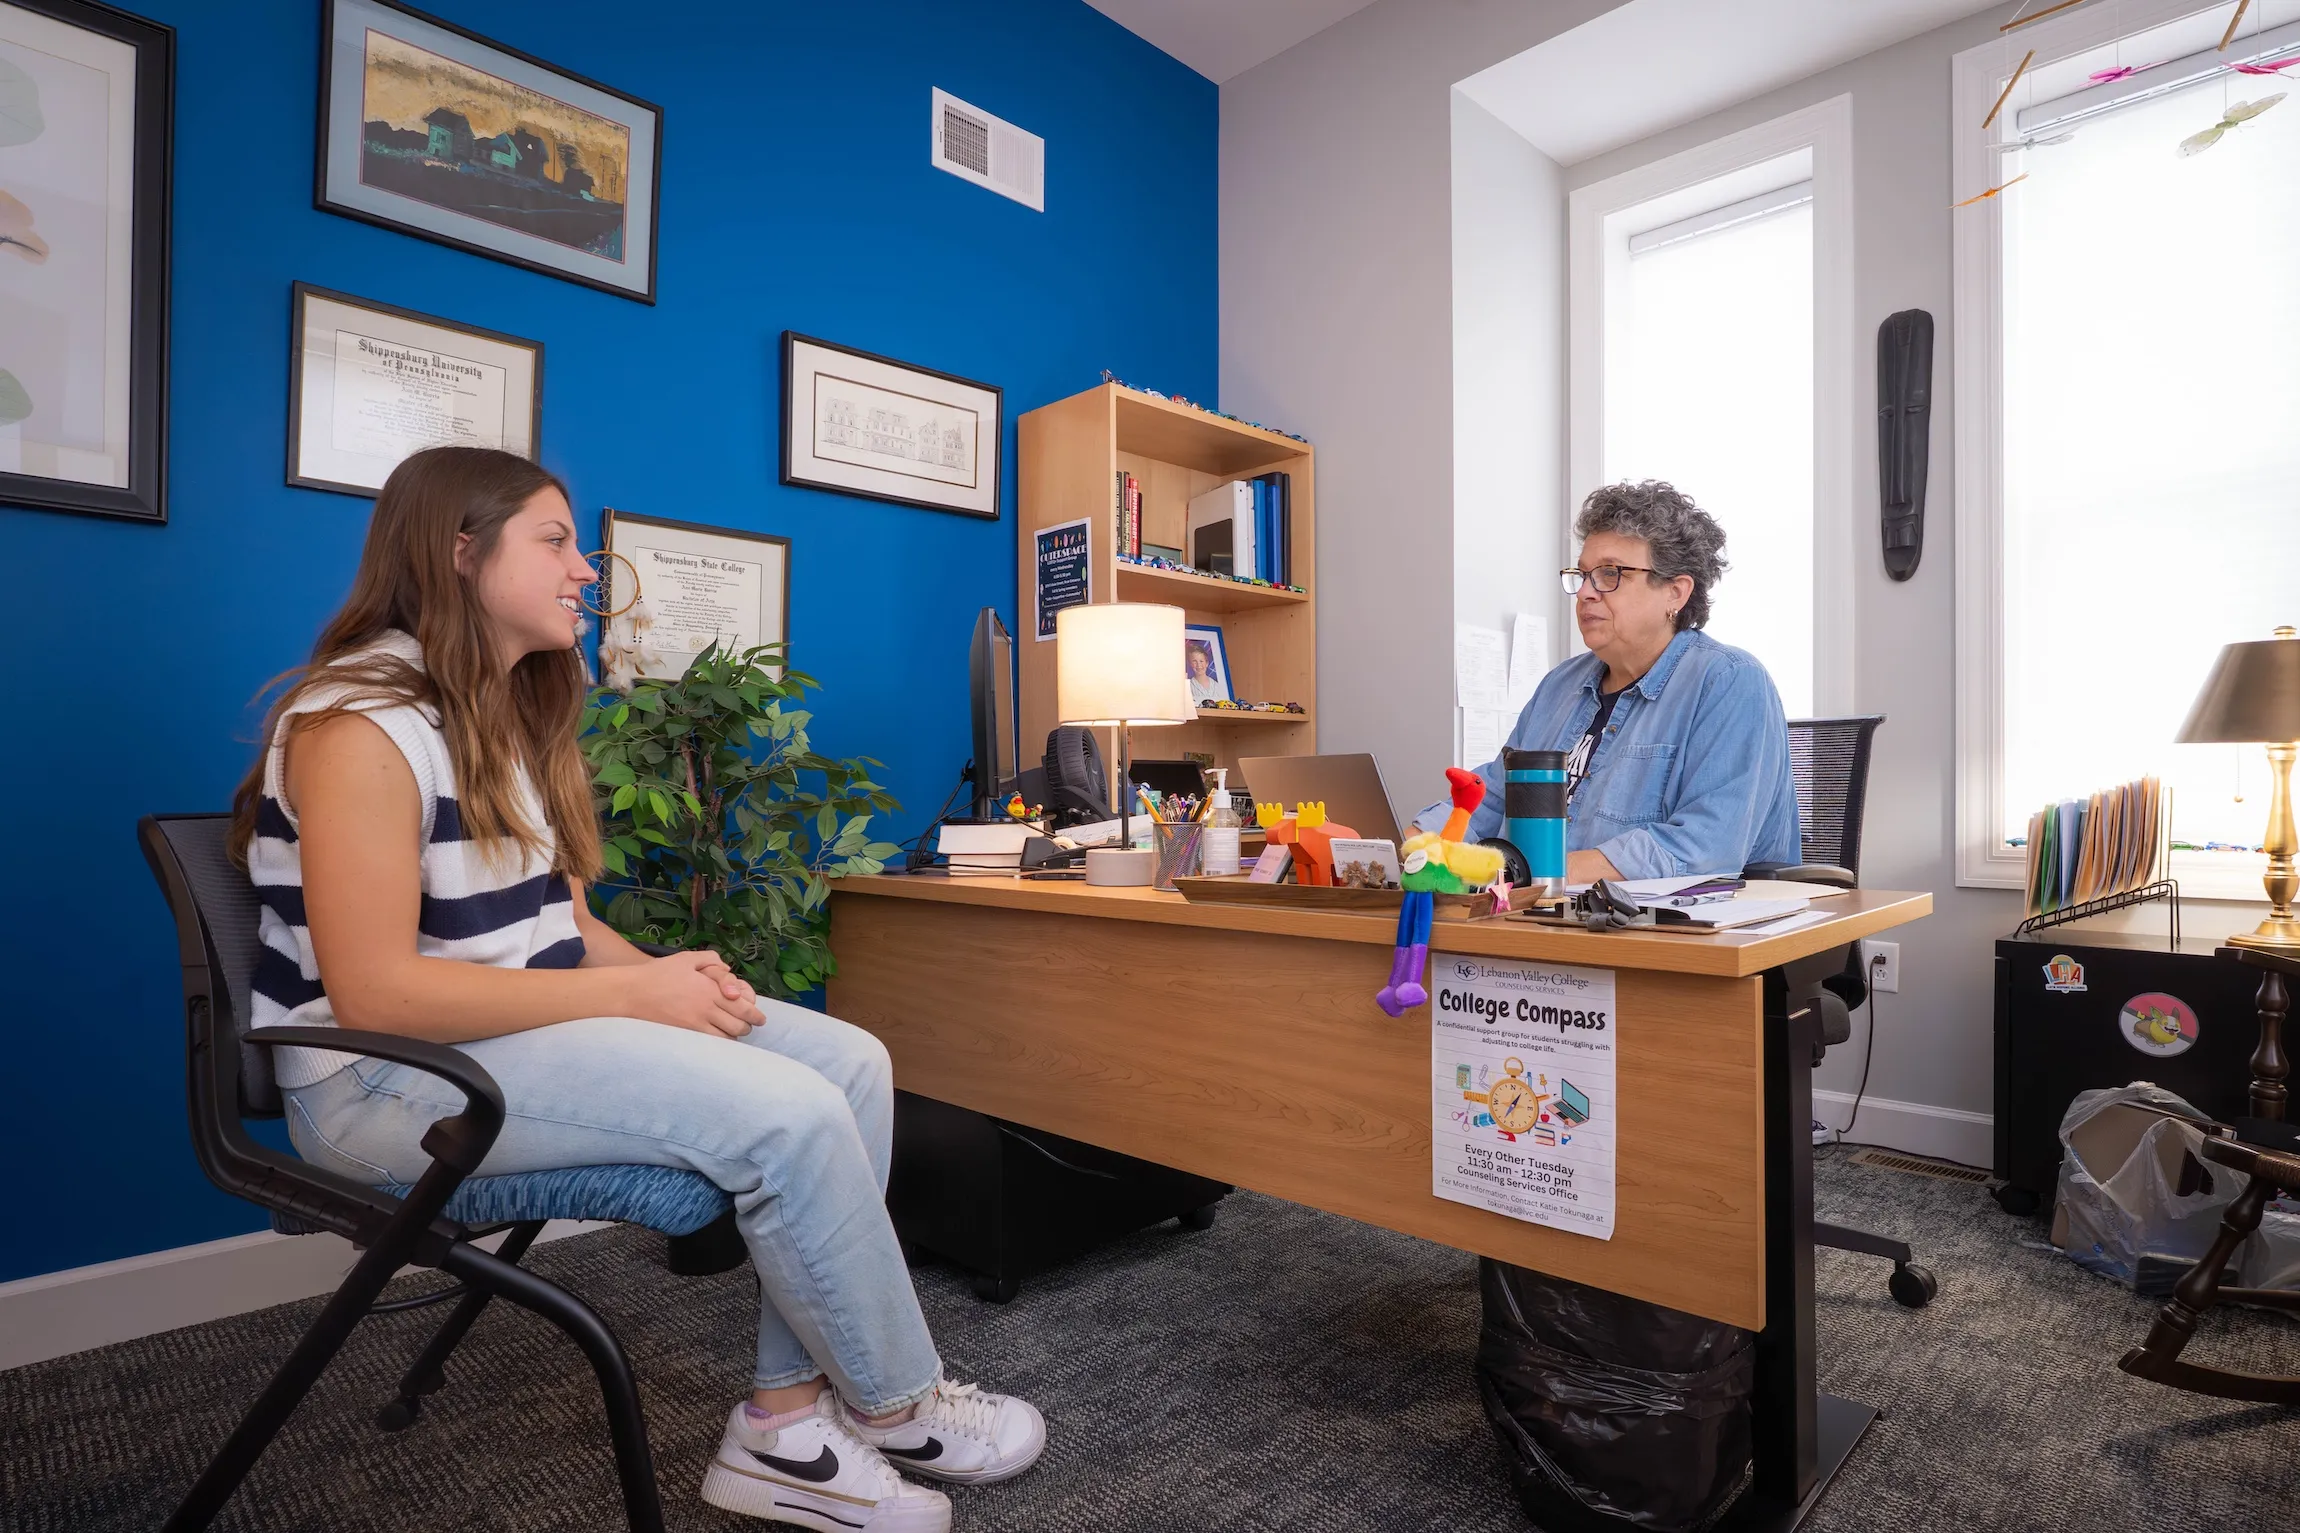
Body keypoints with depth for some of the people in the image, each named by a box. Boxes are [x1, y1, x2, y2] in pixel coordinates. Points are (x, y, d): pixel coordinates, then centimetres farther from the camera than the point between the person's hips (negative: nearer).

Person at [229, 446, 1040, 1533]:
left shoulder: (513, 714, 13)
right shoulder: (362, 719, -15)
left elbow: (555, 923, 11)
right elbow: (375, 993, -23)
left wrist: (668, 976, -9)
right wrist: (634, 996, -21)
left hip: (529, 1025, 9)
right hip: (392, 1075, -9)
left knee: (850, 1064, -8)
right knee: (788, 1115, -26)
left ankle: (786, 1419, -4)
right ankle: (895, 1408, -1)